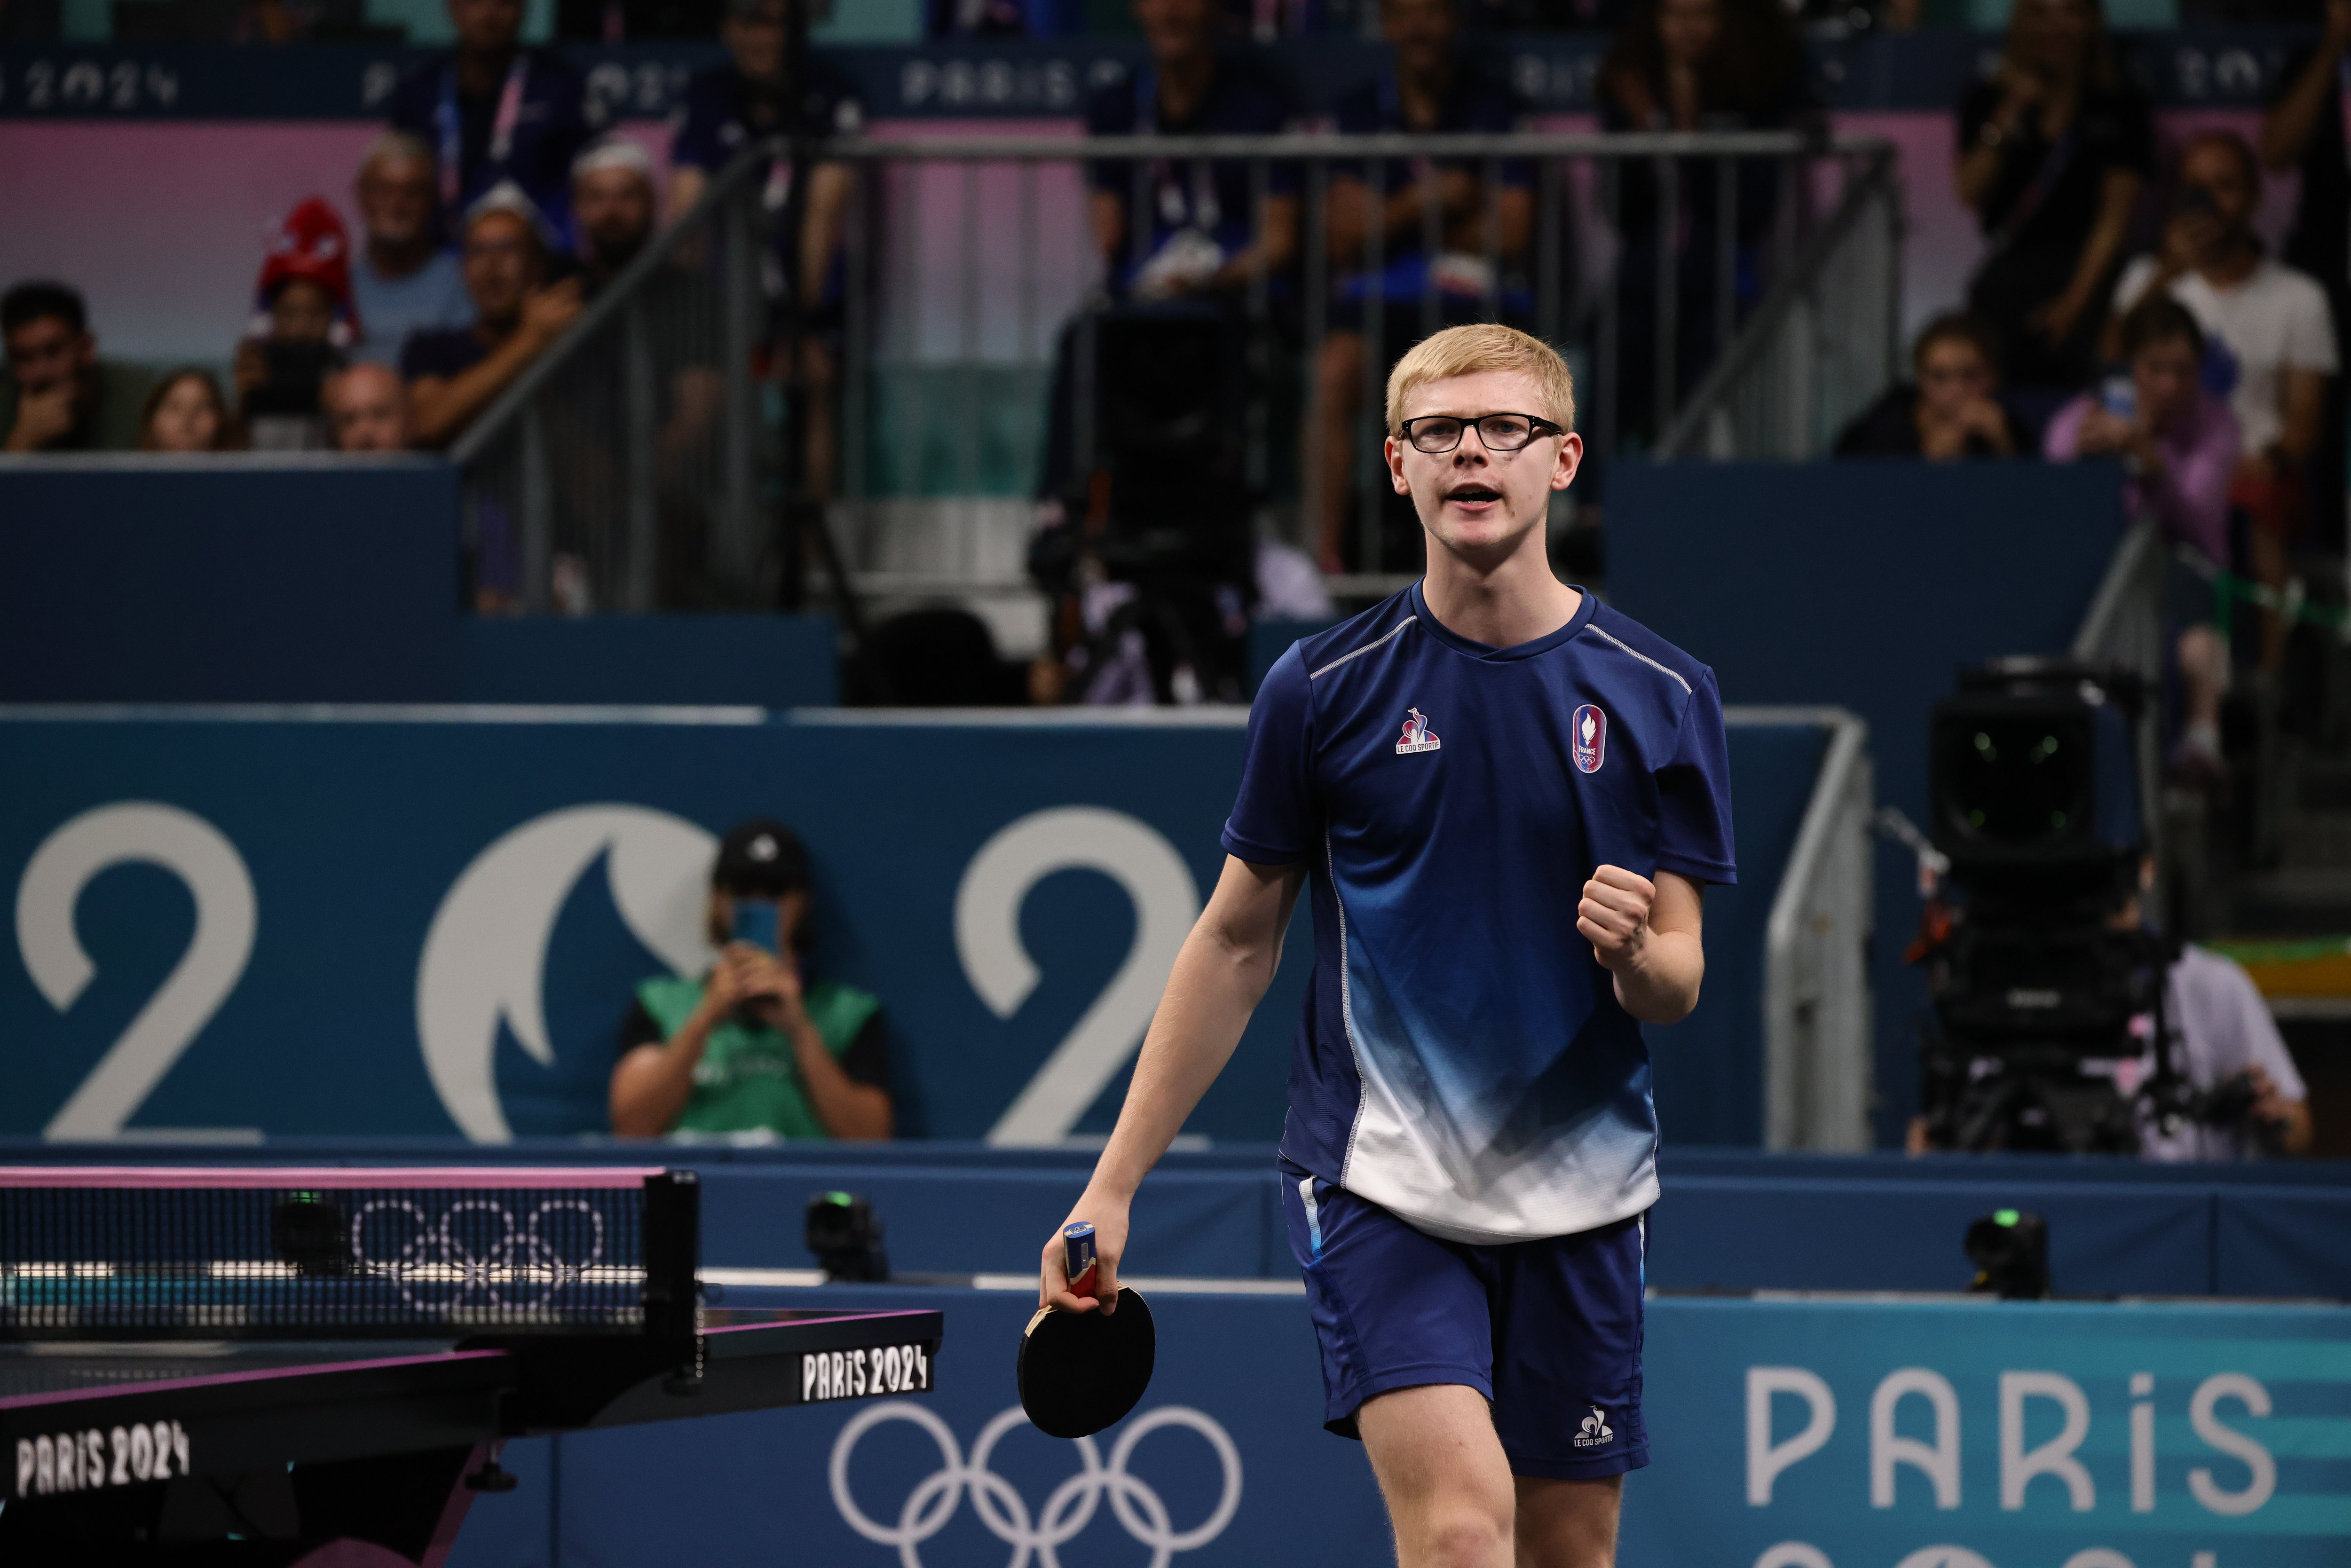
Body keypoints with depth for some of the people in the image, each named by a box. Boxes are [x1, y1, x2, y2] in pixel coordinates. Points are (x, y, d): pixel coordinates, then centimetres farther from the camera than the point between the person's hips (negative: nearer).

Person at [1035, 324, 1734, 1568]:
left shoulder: (1659, 696, 1)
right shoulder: (1323, 690, -1)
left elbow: (1678, 986, 2)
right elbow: (1237, 943, 7)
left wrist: (1636, 952, -23)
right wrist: (1111, 1189, 5)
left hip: (1576, 1187, 2)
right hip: (1376, 1182, -2)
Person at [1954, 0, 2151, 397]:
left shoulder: (2120, 107, 6)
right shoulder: (1988, 100, 12)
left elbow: (2114, 217, 1)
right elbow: (1972, 192, 0)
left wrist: (2074, 300, -8)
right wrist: (2010, 115, -9)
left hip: (2085, 275, -1)